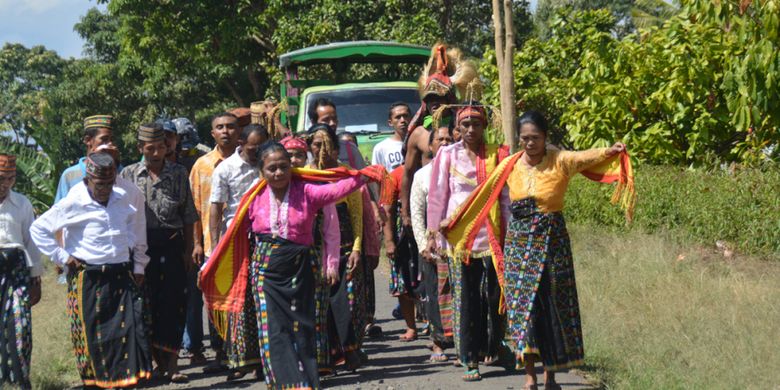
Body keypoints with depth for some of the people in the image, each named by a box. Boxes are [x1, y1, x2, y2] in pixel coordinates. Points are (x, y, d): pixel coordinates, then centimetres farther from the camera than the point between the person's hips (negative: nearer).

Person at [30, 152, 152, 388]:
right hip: (87, 278, -3)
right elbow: (38, 229, -2)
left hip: (122, 276, 3)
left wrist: (139, 265, 18)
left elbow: (138, 227, 23)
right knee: (91, 333, 1)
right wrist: (62, 257, -4)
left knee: (129, 328, -5)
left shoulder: (123, 200, 5)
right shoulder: (73, 204, -7)